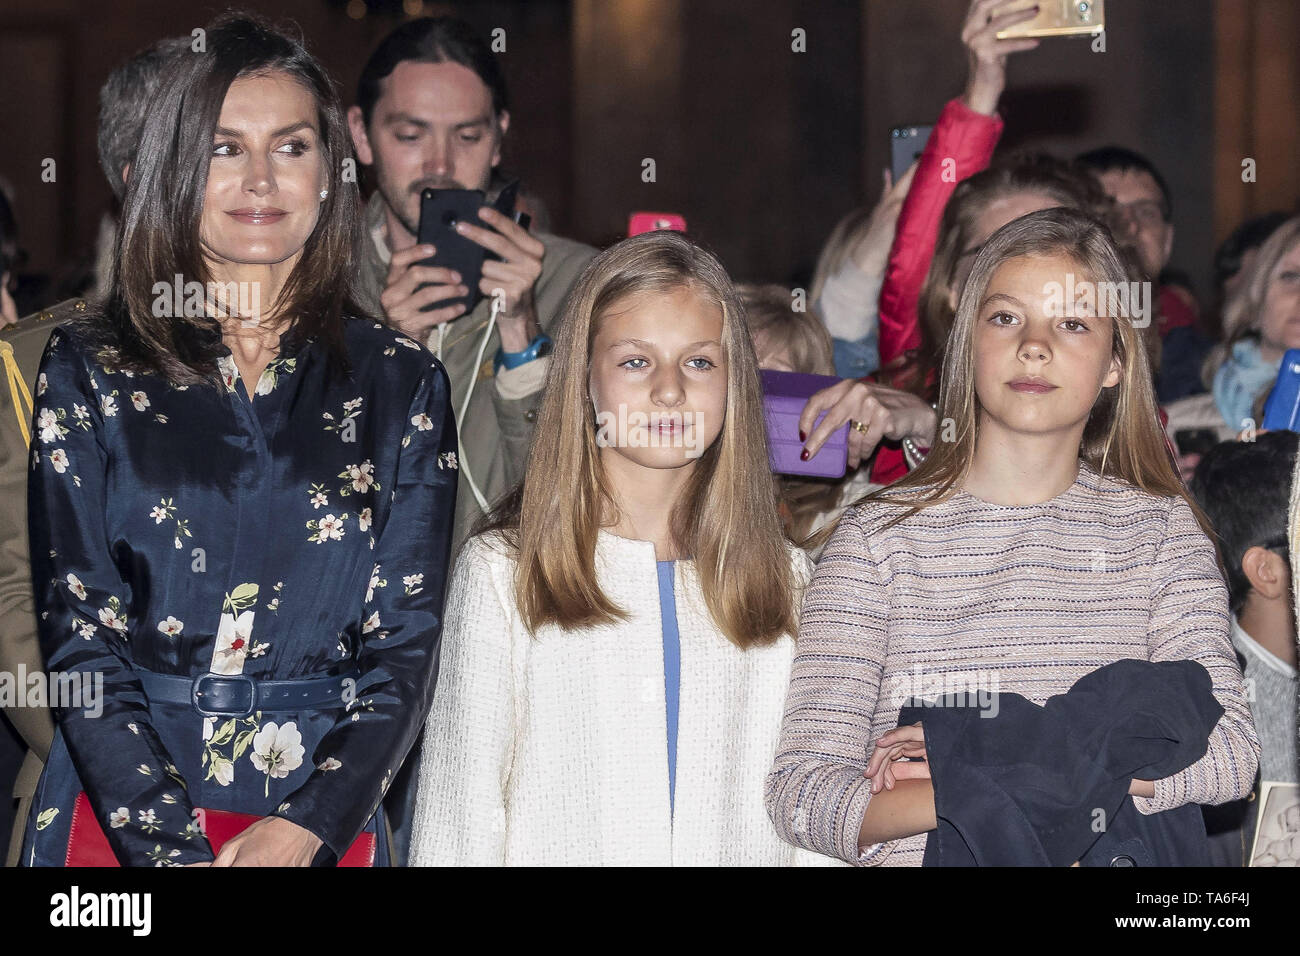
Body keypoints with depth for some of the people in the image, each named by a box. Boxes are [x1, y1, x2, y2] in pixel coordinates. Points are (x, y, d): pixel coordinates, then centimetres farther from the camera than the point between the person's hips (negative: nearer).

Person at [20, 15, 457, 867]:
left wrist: (299, 832, -15)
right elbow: (80, 633, -5)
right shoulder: (90, 371, 1)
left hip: (326, 822, 1)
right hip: (122, 810, -1)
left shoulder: (402, 383, 3)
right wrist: (172, 848, -17)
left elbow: (408, 642, -1)